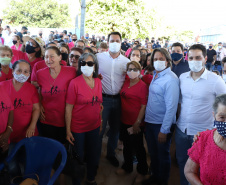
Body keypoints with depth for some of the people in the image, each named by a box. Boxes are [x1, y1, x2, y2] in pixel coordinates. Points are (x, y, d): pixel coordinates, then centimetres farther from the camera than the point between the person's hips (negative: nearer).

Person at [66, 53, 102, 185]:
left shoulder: (98, 82, 0)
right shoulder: (75, 83, -14)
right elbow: (69, 108, -14)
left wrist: (100, 122, 11)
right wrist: (68, 130, -15)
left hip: (94, 126, 5)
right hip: (78, 128, -5)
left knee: (93, 155, 19)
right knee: (78, 157, 10)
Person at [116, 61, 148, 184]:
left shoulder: (142, 86, -13)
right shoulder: (126, 83, 4)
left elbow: (143, 106, -15)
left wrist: (137, 123, -16)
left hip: (136, 123, -6)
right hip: (124, 121, 6)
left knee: (138, 147, 9)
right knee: (126, 146, 20)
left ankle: (142, 171, 30)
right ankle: (127, 167, 40)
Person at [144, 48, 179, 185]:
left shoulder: (171, 79, -19)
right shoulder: (156, 75, 7)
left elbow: (171, 107, -22)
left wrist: (164, 130, -21)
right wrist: (145, 119, 13)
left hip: (162, 124, -7)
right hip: (150, 121, 8)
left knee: (163, 154, 12)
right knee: (153, 153, 22)